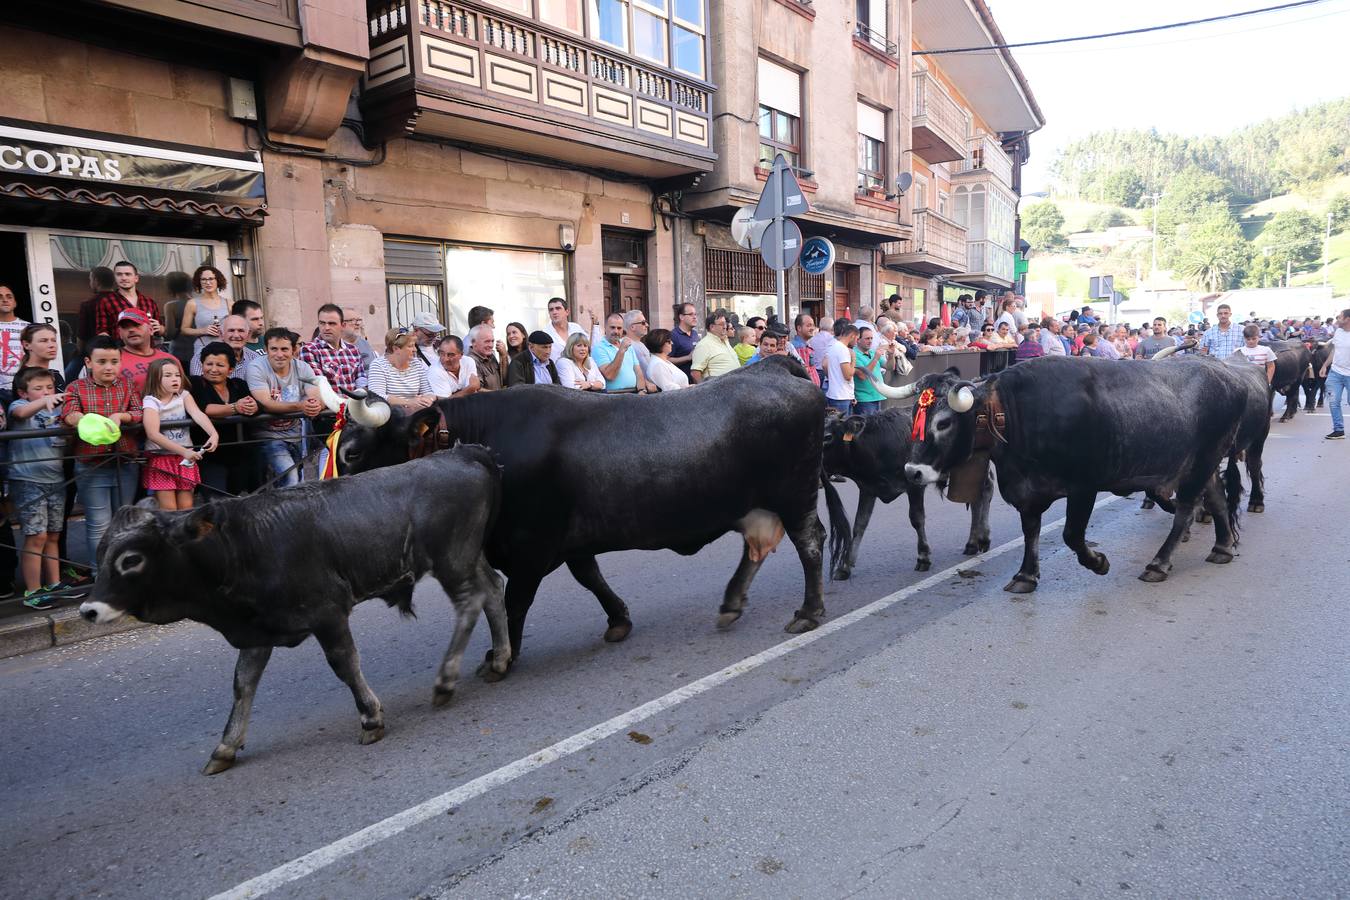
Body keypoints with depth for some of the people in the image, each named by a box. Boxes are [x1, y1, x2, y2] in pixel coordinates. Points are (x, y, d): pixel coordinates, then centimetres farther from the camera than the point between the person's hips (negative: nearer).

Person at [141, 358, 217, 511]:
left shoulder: (184, 395, 4)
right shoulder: (150, 401, -8)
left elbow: (198, 415, -13)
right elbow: (153, 434, -20)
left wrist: (213, 434, -33)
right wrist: (184, 451, -28)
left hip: (185, 458, 4)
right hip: (161, 458, -4)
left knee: (186, 508, 4)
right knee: (168, 510, -5)